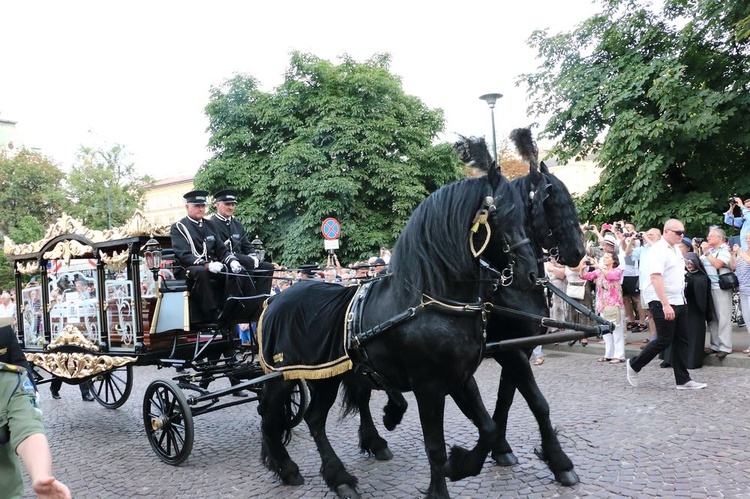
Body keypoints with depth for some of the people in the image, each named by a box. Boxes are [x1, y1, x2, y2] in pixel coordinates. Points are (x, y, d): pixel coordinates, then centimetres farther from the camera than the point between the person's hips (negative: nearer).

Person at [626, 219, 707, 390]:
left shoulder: (676, 249, 14)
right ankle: (634, 365, 13)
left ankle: (683, 380, 12)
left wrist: (680, 299, 16)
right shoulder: (658, 250, -14)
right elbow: (656, 277, -23)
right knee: (664, 340, -5)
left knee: (681, 340, 7)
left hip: (678, 301, 9)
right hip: (662, 303, -9)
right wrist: (665, 305, -27)